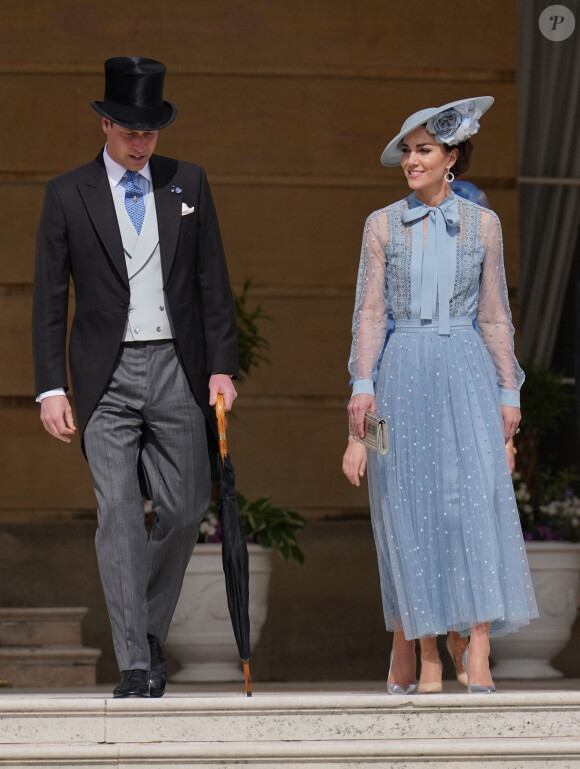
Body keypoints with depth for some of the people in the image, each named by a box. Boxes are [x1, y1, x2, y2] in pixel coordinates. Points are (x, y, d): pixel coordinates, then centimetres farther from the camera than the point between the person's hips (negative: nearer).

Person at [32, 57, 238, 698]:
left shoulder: (188, 184, 8)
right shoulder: (67, 195, 2)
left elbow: (214, 283, 9)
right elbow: (48, 300, 2)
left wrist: (222, 367, 0)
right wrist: (51, 388, -5)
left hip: (178, 371, 2)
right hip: (107, 375, -2)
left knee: (184, 509, 2)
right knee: (118, 514, -9)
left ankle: (150, 630, 25)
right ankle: (134, 666, -8)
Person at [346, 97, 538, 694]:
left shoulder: (482, 224, 7)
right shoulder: (383, 225, 7)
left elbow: (494, 315, 10)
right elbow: (370, 310, 5)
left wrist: (508, 393, 6)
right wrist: (363, 385, -7)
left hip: (465, 372, 0)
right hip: (402, 374, 1)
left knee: (477, 494, -13)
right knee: (404, 506, -1)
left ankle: (478, 654, -17)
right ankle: (404, 650, 8)